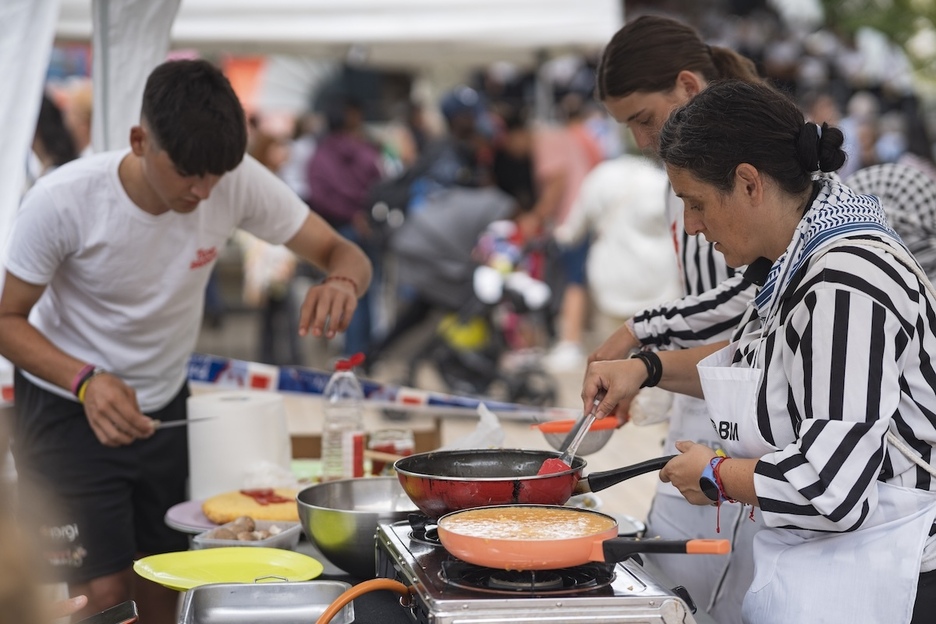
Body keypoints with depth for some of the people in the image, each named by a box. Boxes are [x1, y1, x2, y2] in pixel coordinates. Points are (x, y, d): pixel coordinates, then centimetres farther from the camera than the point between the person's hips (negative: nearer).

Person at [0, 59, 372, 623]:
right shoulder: (62, 201, -27)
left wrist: (342, 283, -38)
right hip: (67, 405, -4)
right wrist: (86, 381, -33)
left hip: (163, 405, 4)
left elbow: (343, 253, -12)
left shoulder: (238, 182, -19)